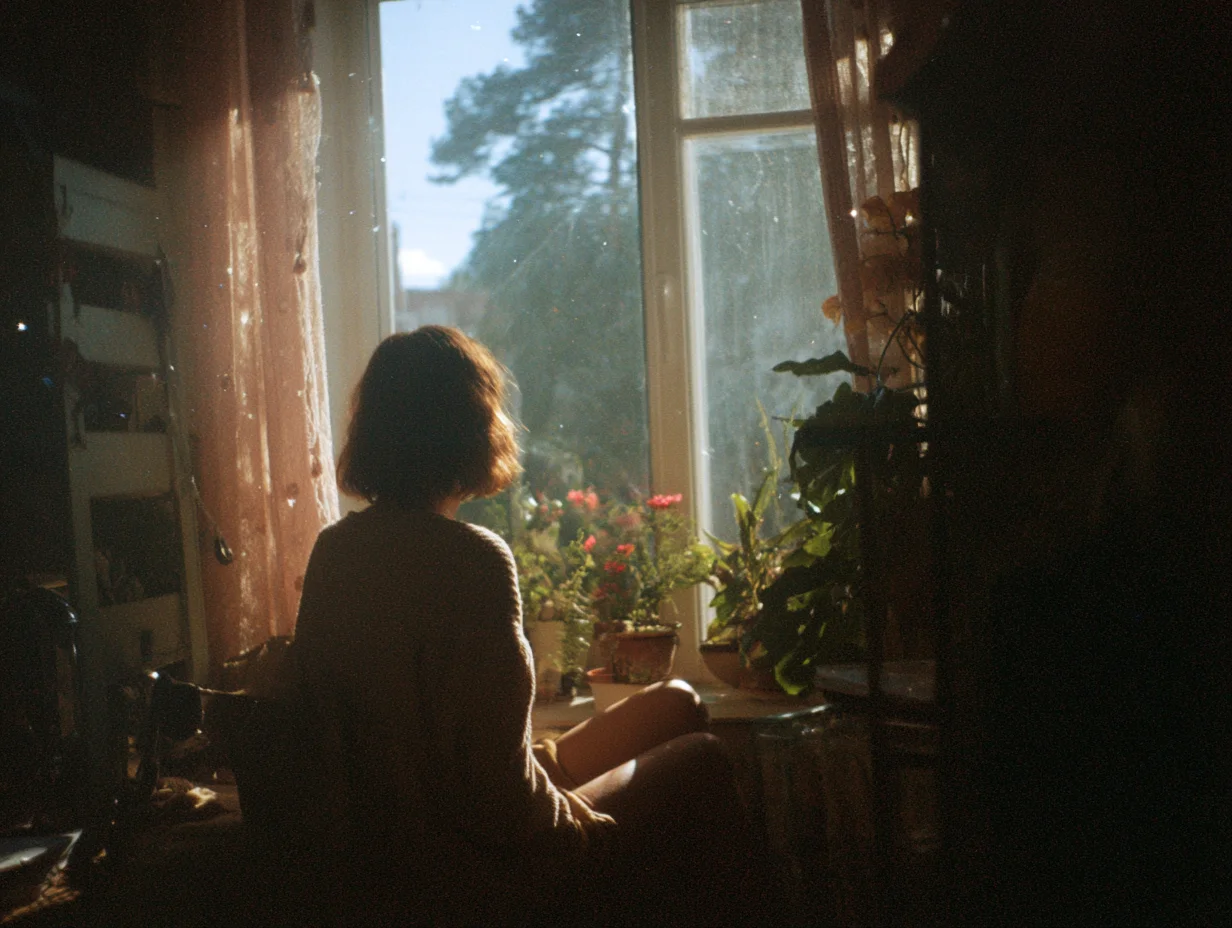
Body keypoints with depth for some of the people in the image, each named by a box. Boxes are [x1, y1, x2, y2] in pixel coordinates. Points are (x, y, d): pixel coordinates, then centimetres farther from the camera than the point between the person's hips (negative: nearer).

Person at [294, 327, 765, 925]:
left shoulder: (332, 551, 1)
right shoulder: (471, 561, -25)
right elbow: (499, 791, -27)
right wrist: (586, 832, -7)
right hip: (480, 880, -8)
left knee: (674, 703, 21)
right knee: (702, 759, 13)